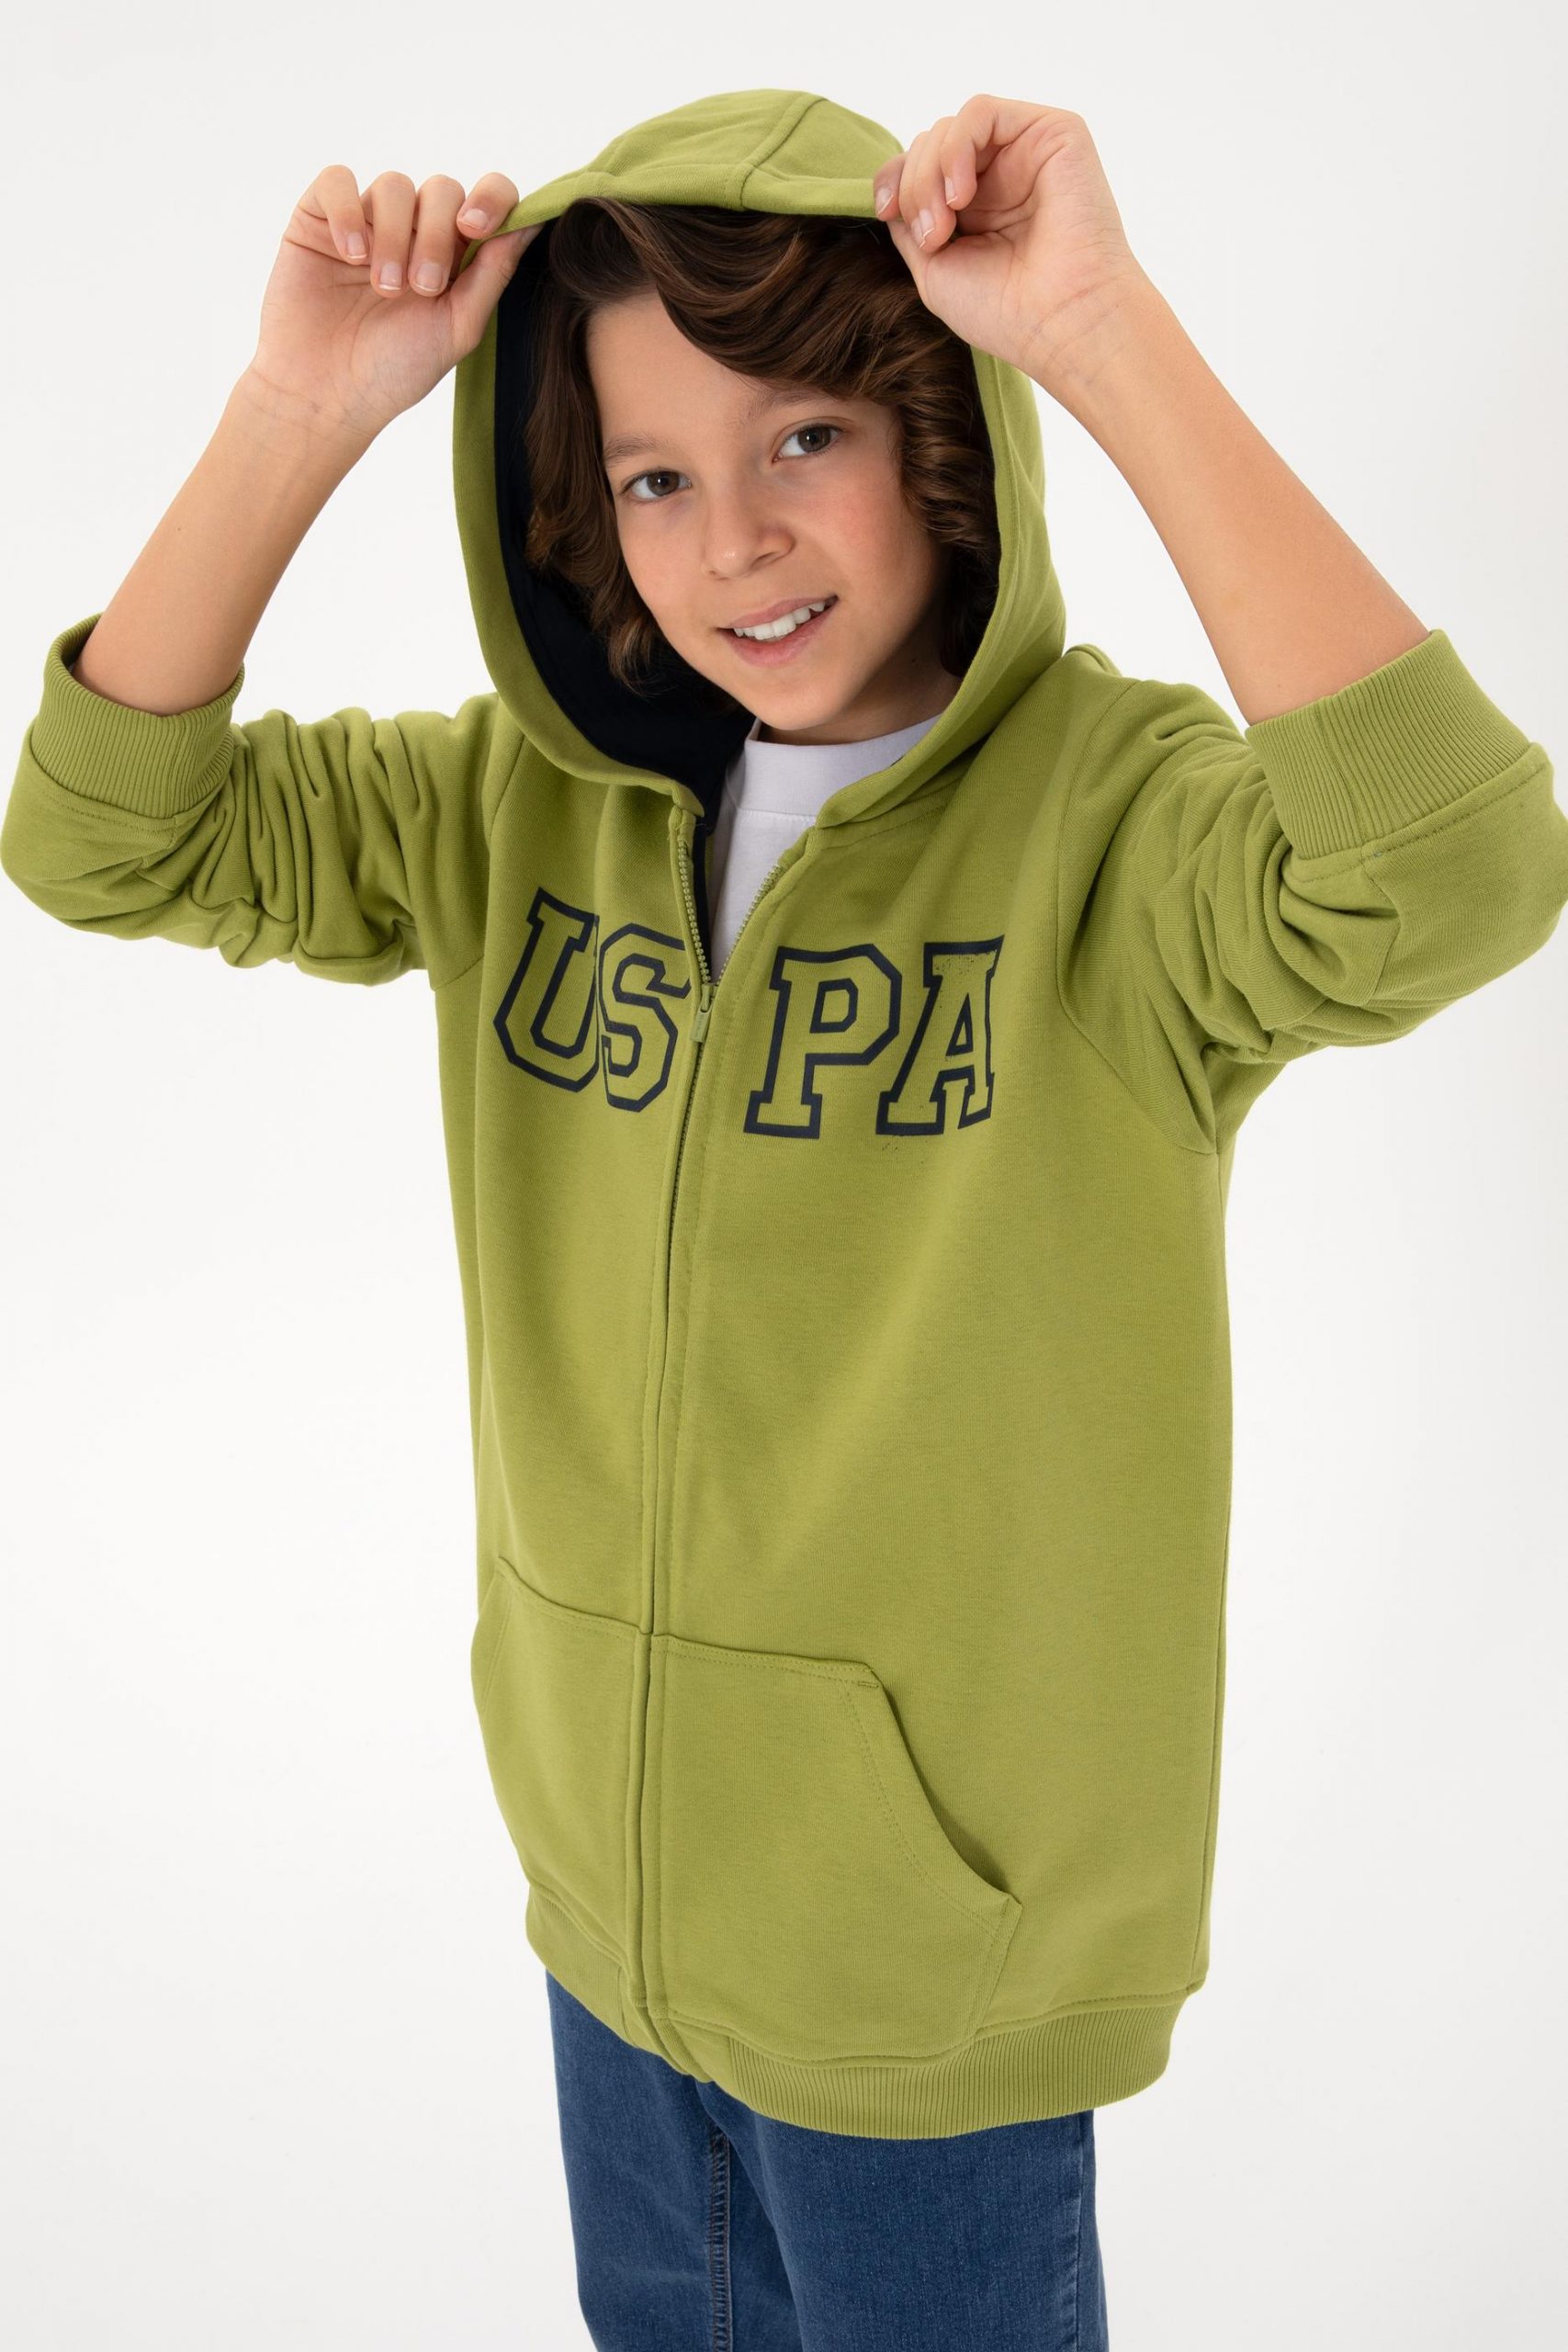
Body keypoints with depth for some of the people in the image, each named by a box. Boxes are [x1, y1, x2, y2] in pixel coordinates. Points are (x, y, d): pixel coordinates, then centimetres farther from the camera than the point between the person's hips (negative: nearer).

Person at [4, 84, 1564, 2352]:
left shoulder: (1114, 808, -20)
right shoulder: (526, 802, -3)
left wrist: (1112, 338, -38)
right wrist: (296, 417, -21)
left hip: (942, 1942, -5)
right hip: (609, 1880, 5)